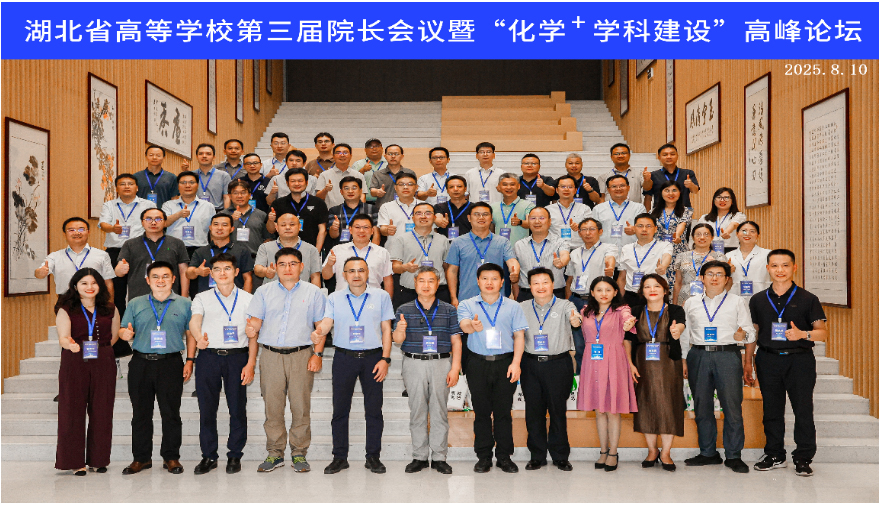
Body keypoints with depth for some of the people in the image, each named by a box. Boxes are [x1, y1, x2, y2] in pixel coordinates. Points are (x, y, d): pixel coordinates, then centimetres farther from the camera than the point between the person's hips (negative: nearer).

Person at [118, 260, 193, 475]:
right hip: (141, 363, 2)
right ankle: (141, 457, 17)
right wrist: (125, 333, -15)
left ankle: (171, 457, 12)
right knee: (141, 413, 7)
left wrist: (190, 360, -2)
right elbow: (123, 330, 9)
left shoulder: (184, 304, 8)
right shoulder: (135, 304, 12)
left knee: (171, 412, 1)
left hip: (171, 363, -2)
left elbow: (191, 334, 6)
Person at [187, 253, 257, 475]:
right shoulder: (202, 298, 9)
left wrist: (250, 363, -4)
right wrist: (198, 337, -32)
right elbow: (194, 322, -9)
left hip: (237, 357, -1)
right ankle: (209, 456, 15)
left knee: (237, 407, 1)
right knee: (207, 408, 4)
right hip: (208, 356, 1)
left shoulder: (247, 299, 8)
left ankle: (234, 455, 14)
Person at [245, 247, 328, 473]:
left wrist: (318, 354, -3)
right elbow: (256, 320, 7)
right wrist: (252, 329, -17)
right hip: (270, 355, 1)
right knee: (272, 405, 2)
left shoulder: (313, 292, 9)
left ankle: (299, 454, 9)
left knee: (301, 405, -2)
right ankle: (275, 453, 13)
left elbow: (320, 326, 7)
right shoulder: (264, 291, 13)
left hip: (301, 355, -1)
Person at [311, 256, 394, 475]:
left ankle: (373, 456, 14)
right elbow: (327, 321, -4)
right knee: (340, 408, 4)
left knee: (374, 409, 3)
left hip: (372, 357, -1)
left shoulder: (381, 296, 5)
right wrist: (318, 332, -28)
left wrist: (385, 359, -3)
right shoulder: (335, 298, 8)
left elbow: (386, 329, 4)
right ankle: (340, 457, 15)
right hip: (344, 357, 1)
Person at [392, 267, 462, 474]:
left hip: (441, 364, 0)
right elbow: (397, 340, -2)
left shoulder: (449, 310, 6)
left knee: (440, 411, 3)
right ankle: (419, 457, 14)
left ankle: (439, 457, 12)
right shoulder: (405, 309, 5)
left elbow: (456, 341, 4)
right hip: (414, 364, 0)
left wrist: (455, 368, -6)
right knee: (417, 412, 5)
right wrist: (400, 330, -25)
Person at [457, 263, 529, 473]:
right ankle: (483, 456, 14)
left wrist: (516, 363, -6)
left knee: (503, 412, 3)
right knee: (481, 411, 5)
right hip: (478, 364, 0)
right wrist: (473, 326, -38)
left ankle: (504, 457, 13)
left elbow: (519, 335, 5)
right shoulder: (467, 305, 6)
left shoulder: (513, 306, 9)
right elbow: (464, 325, -13)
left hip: (505, 363, 0)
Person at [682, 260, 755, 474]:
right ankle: (708, 453, 15)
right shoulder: (691, 303, 16)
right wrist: (682, 360, 11)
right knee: (702, 406, 5)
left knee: (732, 406, -6)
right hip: (698, 356, 2)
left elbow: (750, 331, 10)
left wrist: (742, 335, -12)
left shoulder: (737, 303, 12)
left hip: (728, 355, -2)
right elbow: (684, 334, 17)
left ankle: (733, 456, 4)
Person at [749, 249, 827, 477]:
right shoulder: (758, 300, 10)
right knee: (771, 409, 7)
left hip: (800, 360, -2)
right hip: (768, 360, 2)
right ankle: (775, 455, 20)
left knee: (803, 410, -2)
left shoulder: (808, 299, 2)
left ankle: (803, 458, 10)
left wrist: (802, 334, -20)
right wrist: (747, 362, 10)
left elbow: (823, 333, 1)